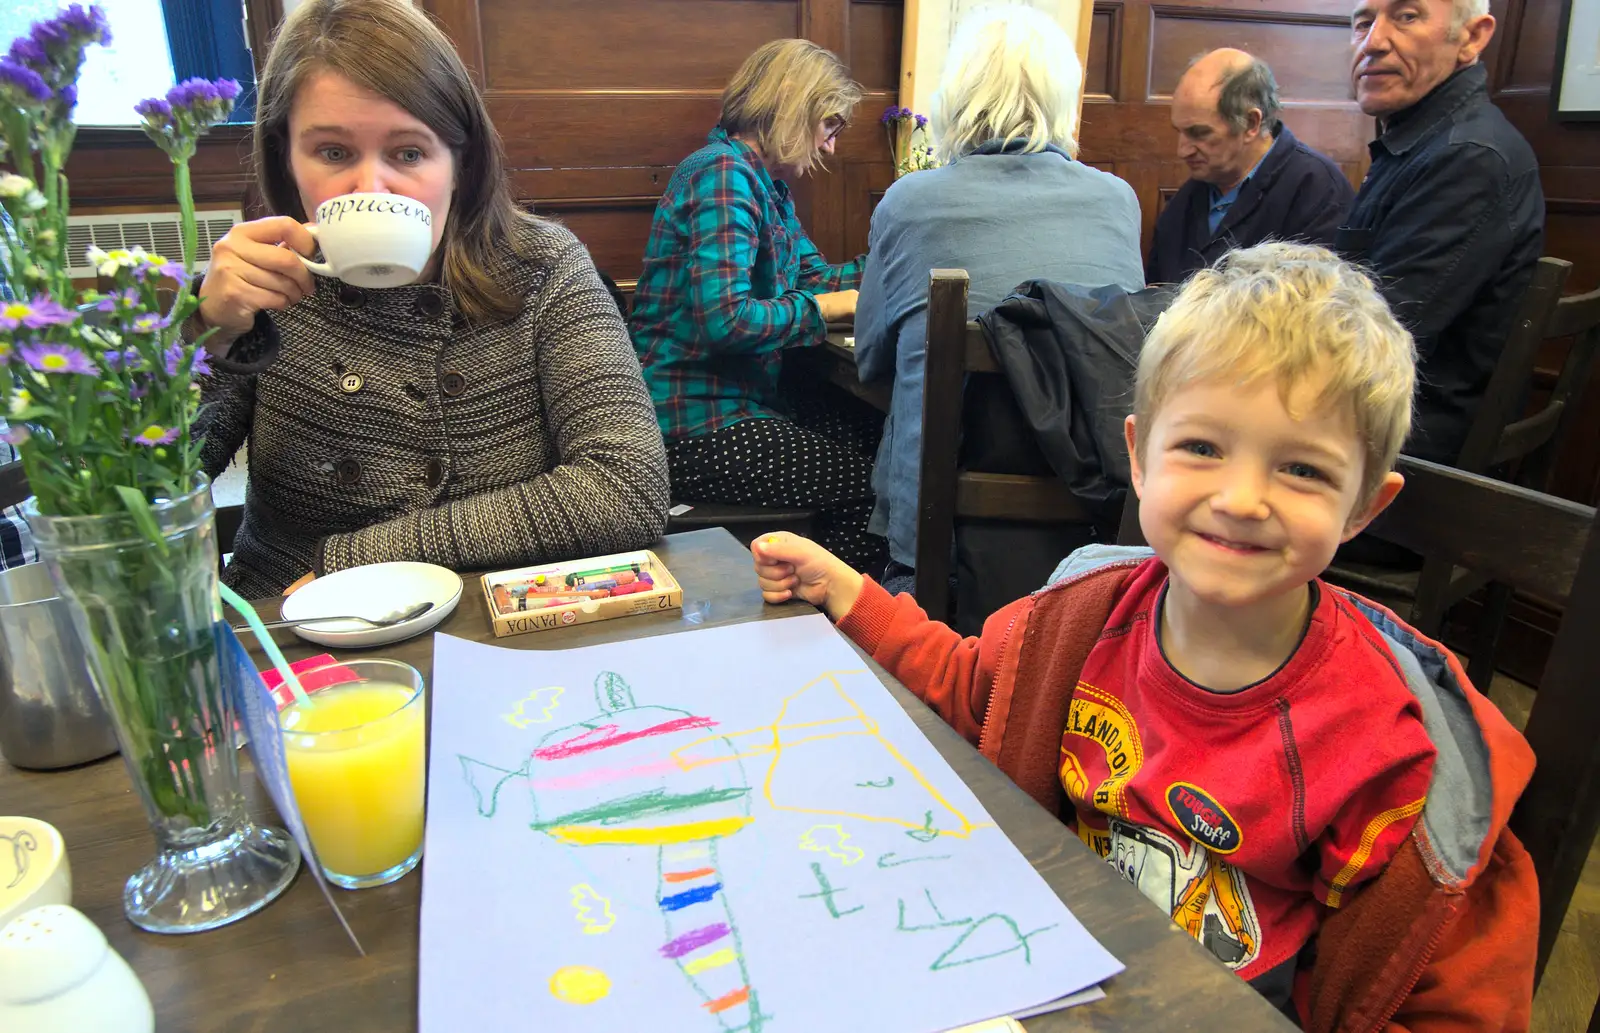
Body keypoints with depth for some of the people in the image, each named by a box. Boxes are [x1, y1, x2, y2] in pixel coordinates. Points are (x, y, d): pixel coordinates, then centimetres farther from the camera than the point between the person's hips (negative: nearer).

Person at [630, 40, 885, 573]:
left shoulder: (765, 182, 15)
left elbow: (812, 274, 19)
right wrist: (827, 306, -15)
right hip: (695, 428, -10)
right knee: (872, 480, -12)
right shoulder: (724, 174, -16)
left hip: (740, 403, 10)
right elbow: (724, 318, -27)